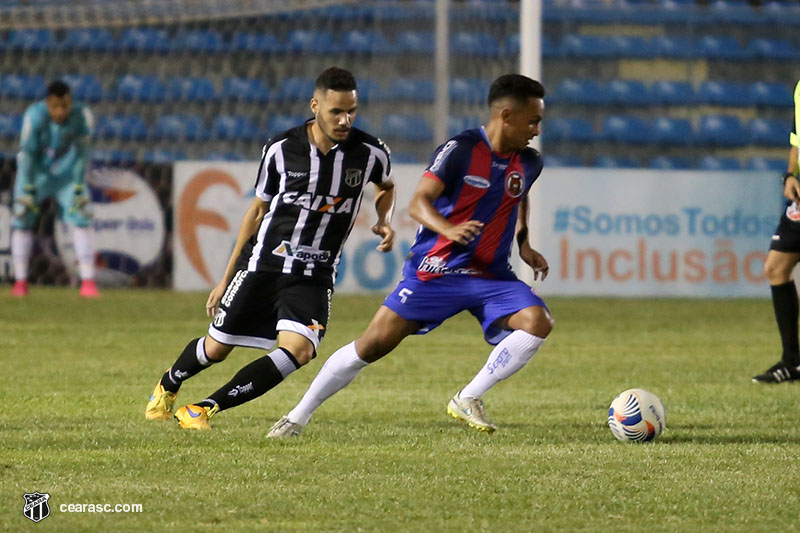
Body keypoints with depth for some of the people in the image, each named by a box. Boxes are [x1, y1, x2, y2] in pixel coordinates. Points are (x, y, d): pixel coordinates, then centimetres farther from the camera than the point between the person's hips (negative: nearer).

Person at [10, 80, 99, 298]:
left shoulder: (82, 116, -23)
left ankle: (88, 282, -6)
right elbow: (27, 153, -23)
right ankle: (20, 282, 1)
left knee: (81, 218, -9)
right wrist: (27, 190, -22)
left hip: (66, 172, 1)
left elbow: (81, 154, -14)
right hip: (35, 172, -1)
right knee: (22, 218, -7)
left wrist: (79, 187, -14)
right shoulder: (34, 116, -29)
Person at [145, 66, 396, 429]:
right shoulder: (281, 150, -6)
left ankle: (204, 409, -13)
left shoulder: (370, 153, -6)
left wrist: (384, 221, -2)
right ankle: (168, 385, 44)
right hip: (263, 262, 0)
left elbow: (386, 187, 20)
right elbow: (259, 209, 7)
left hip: (314, 275, 0)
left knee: (299, 349, -25)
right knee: (215, 349, 8)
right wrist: (225, 278, 10)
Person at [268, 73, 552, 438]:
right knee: (373, 344, -6)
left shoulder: (528, 164, 4)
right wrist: (448, 229, -40)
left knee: (537, 321, -22)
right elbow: (418, 202, -21)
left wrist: (523, 243, 14)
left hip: (491, 275, 4)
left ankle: (468, 400, -8)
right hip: (436, 270, -4)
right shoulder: (461, 150, -14)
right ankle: (297, 418, 8)